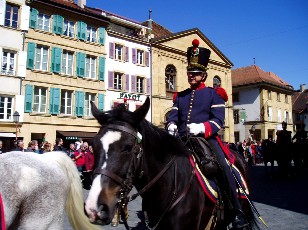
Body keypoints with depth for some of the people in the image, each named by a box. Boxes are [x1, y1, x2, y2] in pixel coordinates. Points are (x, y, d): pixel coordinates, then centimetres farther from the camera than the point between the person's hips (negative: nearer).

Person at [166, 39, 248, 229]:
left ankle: (237, 213, -12)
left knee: (224, 167, -25)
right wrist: (171, 126, -17)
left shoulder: (214, 94, 6)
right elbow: (173, 116, 8)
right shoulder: (180, 96, 18)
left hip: (207, 138, -4)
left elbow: (218, 120, -6)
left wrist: (201, 127, -26)